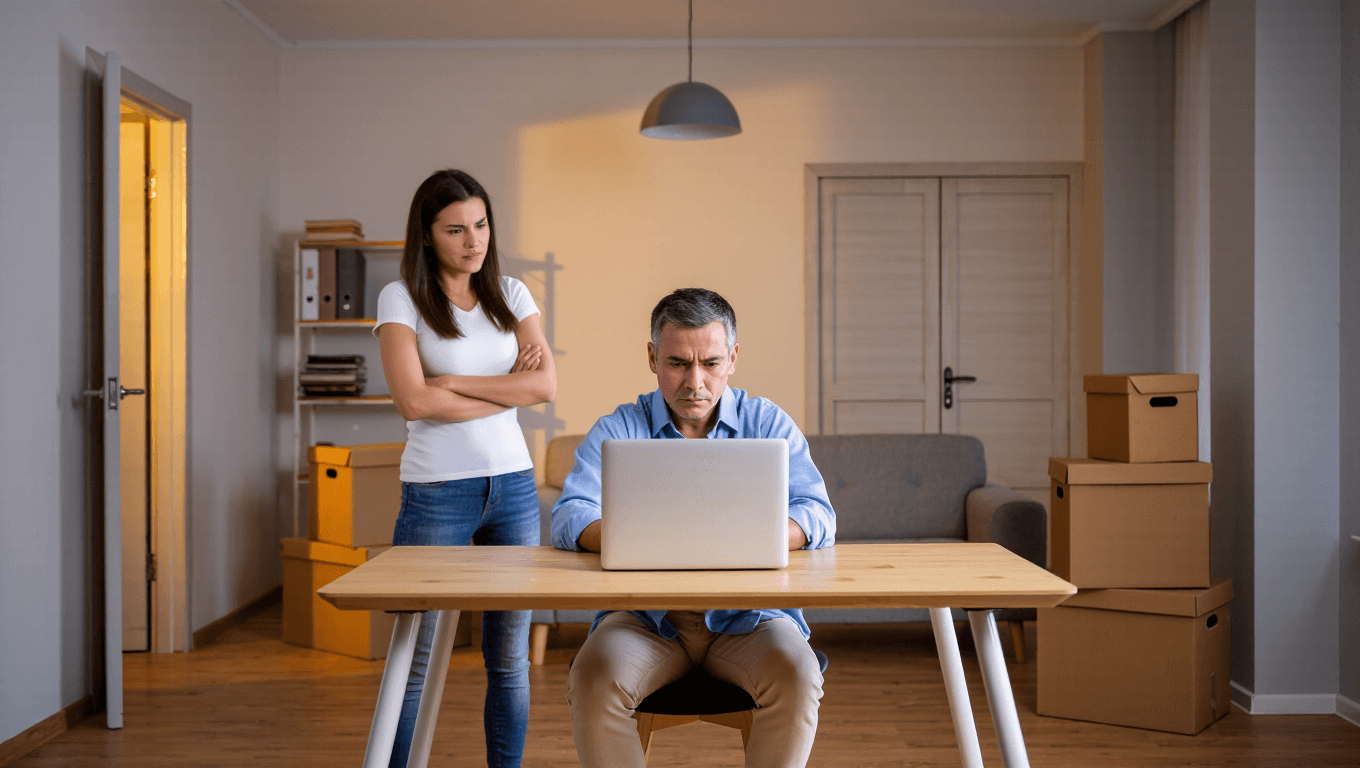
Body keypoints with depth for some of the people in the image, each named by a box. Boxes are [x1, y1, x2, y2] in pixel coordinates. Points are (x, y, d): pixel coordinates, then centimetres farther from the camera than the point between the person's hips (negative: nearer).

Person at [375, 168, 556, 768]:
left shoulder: (510, 294, 9)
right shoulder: (401, 298, -1)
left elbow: (546, 385, -4)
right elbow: (413, 401, -15)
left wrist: (454, 381, -10)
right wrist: (508, 390, -7)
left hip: (513, 484, 4)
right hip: (436, 491, -3)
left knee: (511, 656, 10)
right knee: (416, 659, 2)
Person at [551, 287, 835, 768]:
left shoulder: (769, 424, 8)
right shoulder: (618, 431, 7)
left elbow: (816, 516, -3)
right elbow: (569, 518, -6)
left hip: (746, 617, 0)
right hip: (645, 616, 0)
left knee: (796, 674, -29)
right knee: (593, 679, -29)